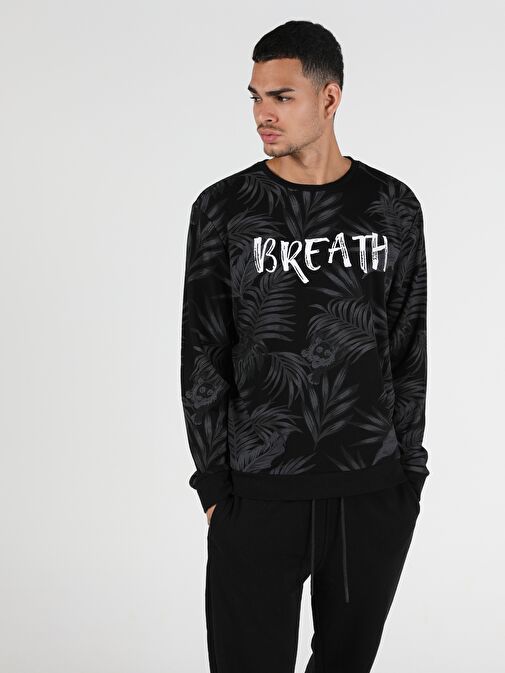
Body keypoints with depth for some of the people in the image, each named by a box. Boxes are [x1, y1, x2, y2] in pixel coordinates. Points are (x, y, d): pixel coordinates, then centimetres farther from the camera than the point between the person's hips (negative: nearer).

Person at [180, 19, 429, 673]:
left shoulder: (393, 208, 4)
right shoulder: (223, 209, -1)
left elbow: (410, 349, 7)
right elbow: (203, 357, 0)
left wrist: (408, 469, 4)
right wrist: (214, 484, -3)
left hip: (375, 491, 2)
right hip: (258, 494, -2)